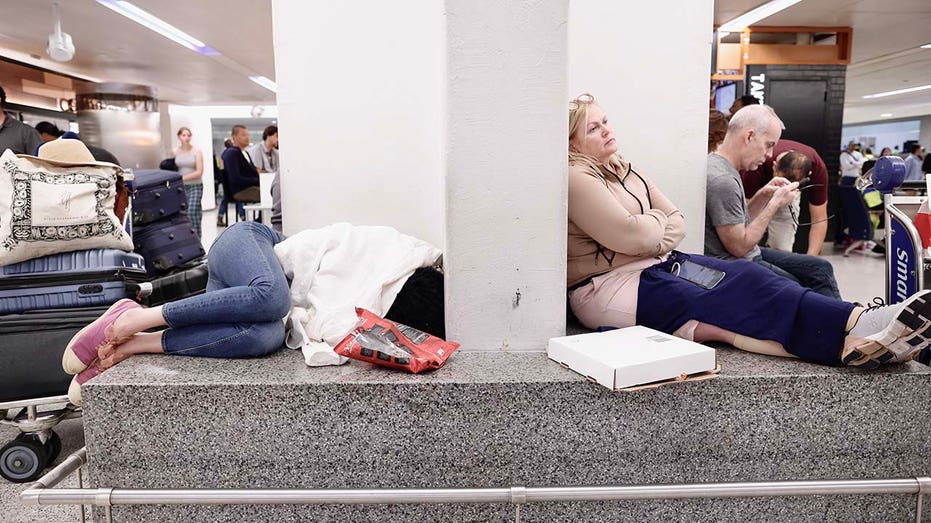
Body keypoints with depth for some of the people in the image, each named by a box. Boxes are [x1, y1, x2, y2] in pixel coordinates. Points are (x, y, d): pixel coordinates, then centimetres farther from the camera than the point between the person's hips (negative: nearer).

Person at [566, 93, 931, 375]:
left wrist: (655, 241, -7)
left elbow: (678, 224, 15)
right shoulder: (576, 178, -10)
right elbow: (632, 236, -20)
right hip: (608, 287, -8)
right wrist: (659, 221, 2)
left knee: (742, 276, -16)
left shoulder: (625, 171, 18)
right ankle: (855, 330, -38)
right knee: (720, 307, -26)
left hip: (656, 264, 8)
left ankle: (859, 324, -29)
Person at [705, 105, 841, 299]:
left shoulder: (726, 167, 6)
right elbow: (739, 247, -20)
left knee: (821, 269, 12)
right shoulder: (722, 180, -25)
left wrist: (763, 195, 0)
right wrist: (775, 203, -14)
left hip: (752, 254, 10)